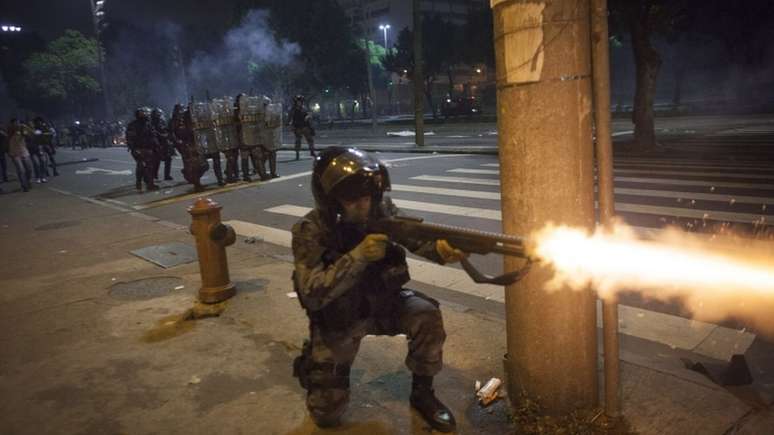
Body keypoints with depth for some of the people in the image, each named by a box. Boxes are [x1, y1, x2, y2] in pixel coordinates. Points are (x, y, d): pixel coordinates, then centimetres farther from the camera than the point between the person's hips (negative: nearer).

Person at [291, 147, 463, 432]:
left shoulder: (380, 209, -15)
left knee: (427, 316, -27)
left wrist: (442, 248, -47)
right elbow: (312, 295, -32)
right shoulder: (310, 232, -25)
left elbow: (417, 236, -23)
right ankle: (315, 361, 31)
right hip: (337, 318, -2)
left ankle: (422, 393, -2)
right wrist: (359, 255, -41)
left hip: (382, 302, 3)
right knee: (326, 413, -1)